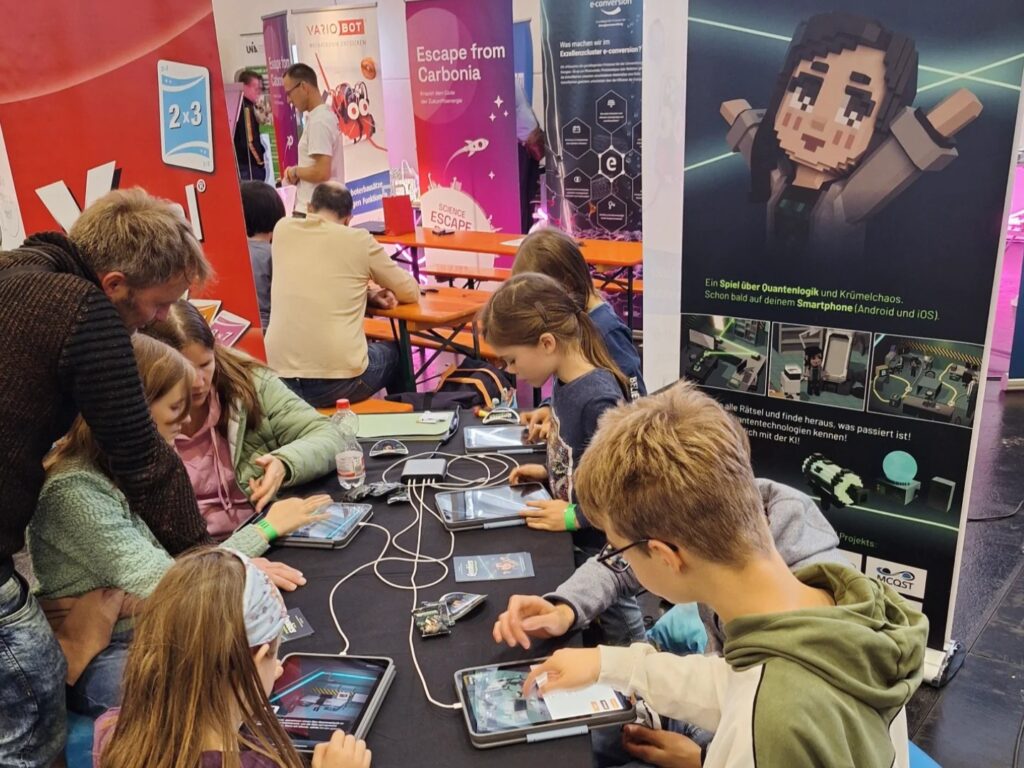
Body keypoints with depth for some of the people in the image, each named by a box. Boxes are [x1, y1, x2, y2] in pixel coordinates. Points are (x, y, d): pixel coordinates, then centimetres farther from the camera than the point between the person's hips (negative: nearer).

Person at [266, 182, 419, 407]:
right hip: (339, 380, -4)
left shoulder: (283, 229, 9)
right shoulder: (359, 240, -2)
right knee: (396, 353, 28)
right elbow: (410, 292, 10)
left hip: (279, 379, 4)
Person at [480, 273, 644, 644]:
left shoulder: (598, 399, -32)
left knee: (617, 622, 14)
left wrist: (575, 517, -21)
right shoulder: (567, 381, -4)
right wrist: (549, 471, 4)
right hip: (578, 540, 9)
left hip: (602, 545, -9)